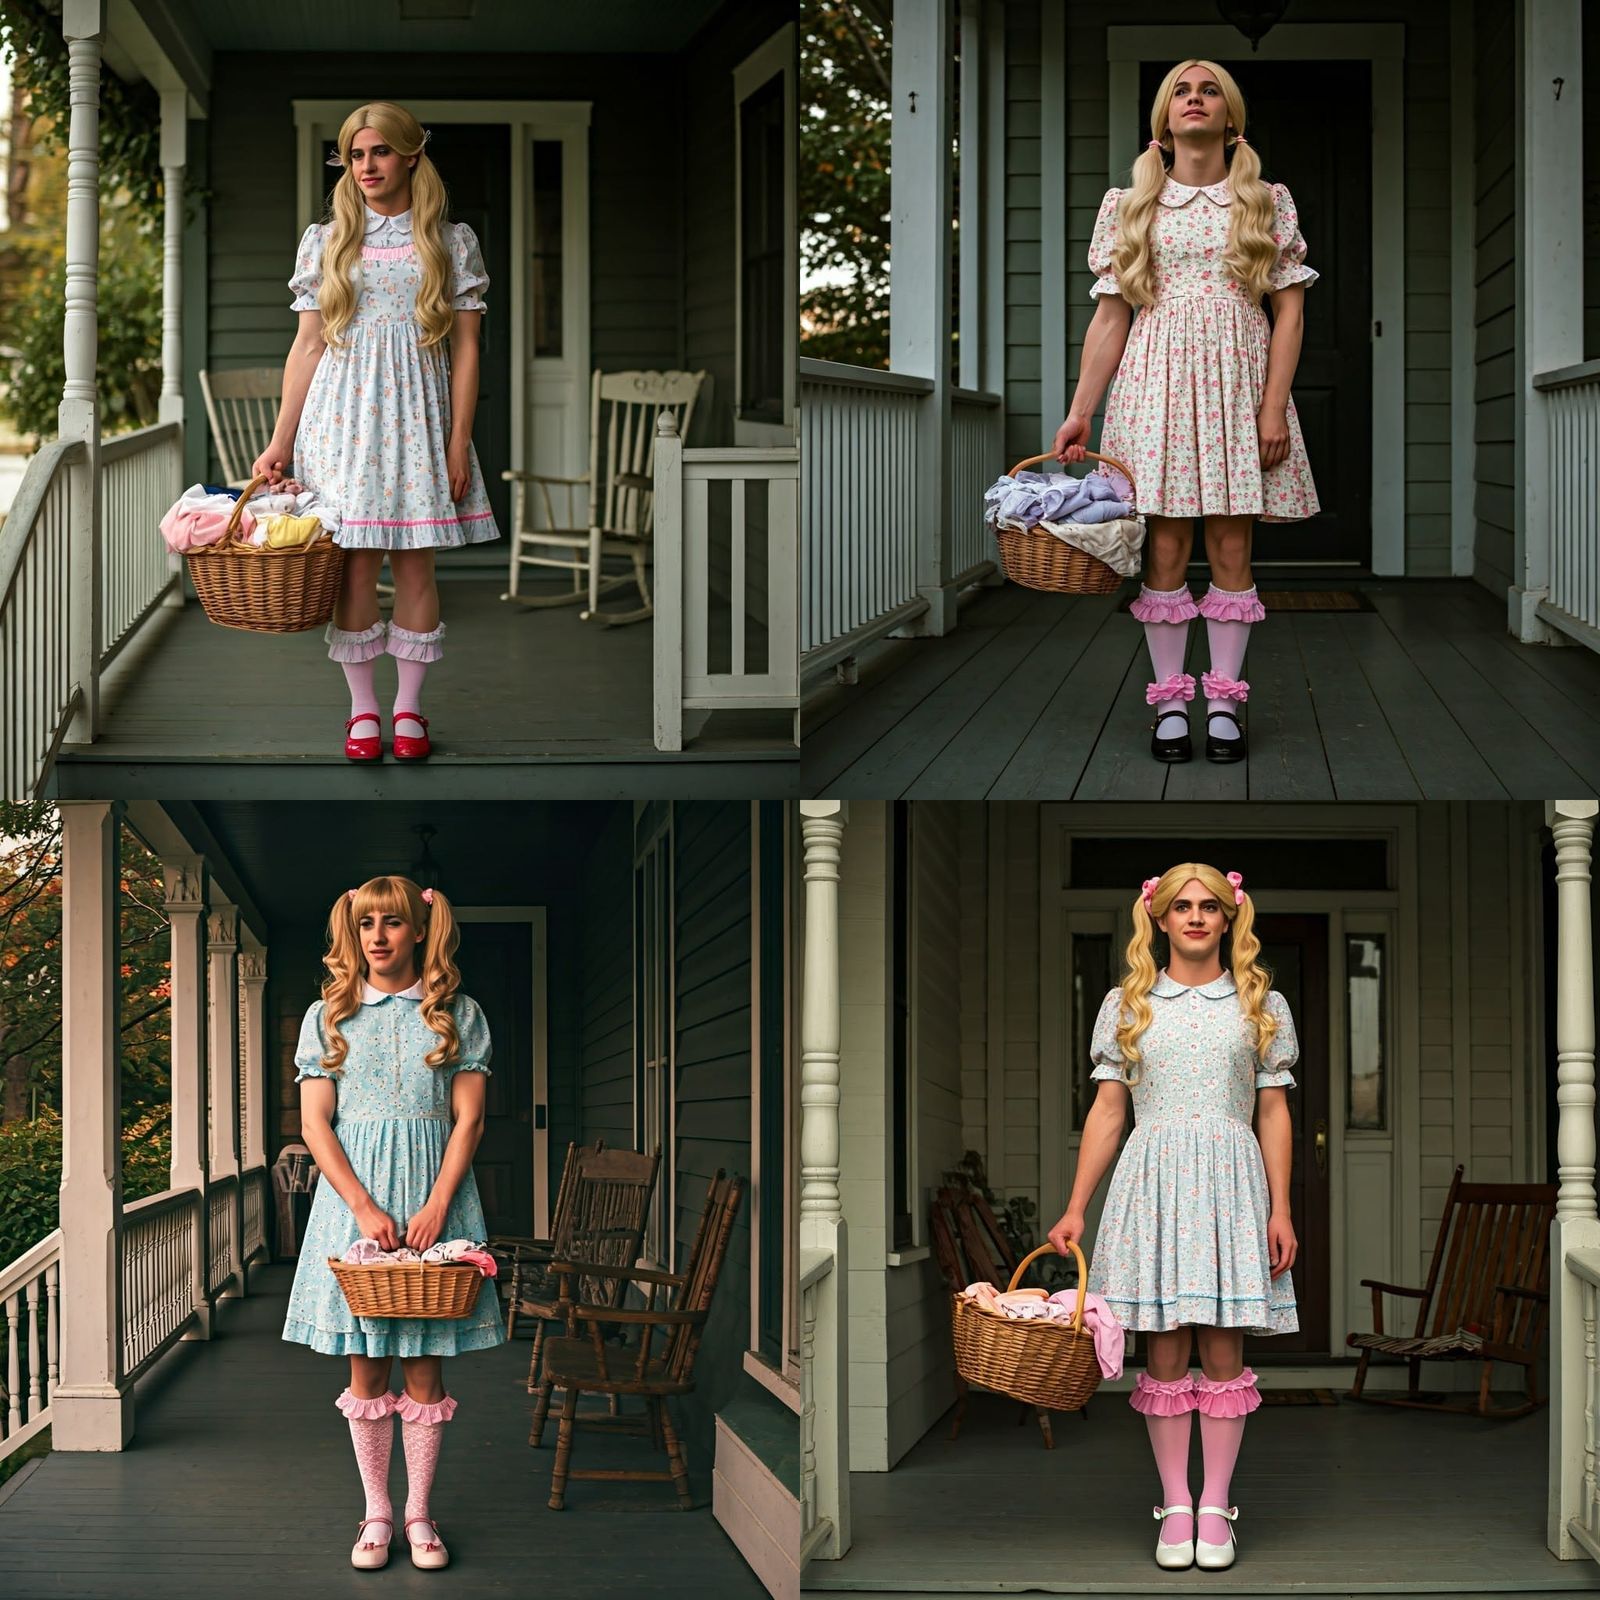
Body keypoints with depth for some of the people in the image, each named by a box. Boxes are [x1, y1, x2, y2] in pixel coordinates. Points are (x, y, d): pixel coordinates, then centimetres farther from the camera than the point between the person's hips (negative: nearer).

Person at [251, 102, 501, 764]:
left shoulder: (450, 242, 5)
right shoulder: (326, 241, 7)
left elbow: (464, 348, 3)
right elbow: (307, 345, 7)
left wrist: (459, 440, -4)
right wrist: (280, 443, 2)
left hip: (417, 416, 0)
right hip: (344, 413, 0)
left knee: (414, 561, 0)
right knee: (355, 564, -2)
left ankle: (408, 708, 10)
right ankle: (362, 710, 7)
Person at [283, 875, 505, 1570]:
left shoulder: (457, 1015, 5)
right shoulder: (329, 1016, 6)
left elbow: (468, 1120, 0)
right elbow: (315, 1124, 0)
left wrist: (436, 1206, -12)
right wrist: (365, 1207, -12)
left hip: (435, 1192, 0)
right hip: (353, 1193, 1)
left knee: (425, 1362, 0)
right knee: (366, 1362, 2)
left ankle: (419, 1512, 9)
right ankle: (376, 1512, 10)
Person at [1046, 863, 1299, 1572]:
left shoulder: (1262, 1005, 8)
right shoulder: (1126, 1005, 8)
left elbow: (1273, 1113, 8)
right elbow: (1107, 1111, 8)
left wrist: (1281, 1212, 1)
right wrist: (1075, 1209, 4)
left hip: (1231, 1182, 0)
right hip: (1153, 1184, 0)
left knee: (1223, 1350, 0)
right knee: (1165, 1351, 0)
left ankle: (1215, 1505, 6)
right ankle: (1174, 1505, 6)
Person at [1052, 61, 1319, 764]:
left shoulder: (1267, 203, 7)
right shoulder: (1129, 206, 8)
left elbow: (1289, 311, 3)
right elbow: (1110, 317, 7)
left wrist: (1274, 409, -7)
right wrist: (1079, 413, 0)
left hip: (1238, 374, 0)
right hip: (1156, 378, 0)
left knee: (1231, 546, -1)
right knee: (1166, 545, -2)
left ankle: (1224, 700, 6)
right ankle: (1169, 700, 5)